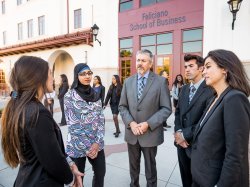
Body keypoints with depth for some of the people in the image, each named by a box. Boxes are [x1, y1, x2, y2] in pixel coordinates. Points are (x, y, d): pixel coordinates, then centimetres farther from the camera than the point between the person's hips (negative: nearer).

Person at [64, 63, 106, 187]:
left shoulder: (95, 95, 3)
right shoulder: (70, 96, -11)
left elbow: (101, 119, 1)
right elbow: (73, 125, -14)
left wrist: (97, 142, -9)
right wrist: (86, 147, -13)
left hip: (96, 144, 5)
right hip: (77, 146, -4)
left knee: (100, 173, 17)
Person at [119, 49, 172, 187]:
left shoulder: (160, 81, -7)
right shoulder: (128, 81, 4)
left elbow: (166, 108, -10)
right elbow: (122, 106, 4)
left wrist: (148, 124, -18)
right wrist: (131, 123, -12)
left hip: (151, 133, -3)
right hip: (131, 133, 3)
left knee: (150, 168, 18)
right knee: (133, 166, 22)